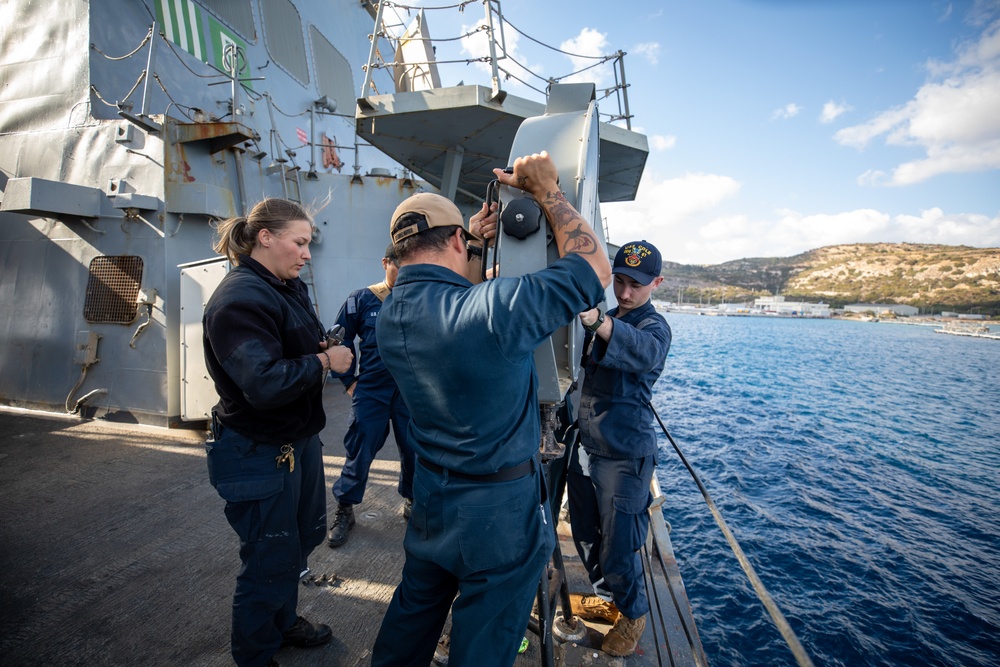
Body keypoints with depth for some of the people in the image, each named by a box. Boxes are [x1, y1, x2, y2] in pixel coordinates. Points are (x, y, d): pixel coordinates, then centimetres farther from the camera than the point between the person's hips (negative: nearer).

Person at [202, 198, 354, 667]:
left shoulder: (290, 288, 6)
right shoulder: (239, 299, -23)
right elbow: (265, 383, -32)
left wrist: (327, 348, -2)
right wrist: (324, 361, -19)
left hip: (300, 439, 9)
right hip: (259, 453, -9)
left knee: (304, 536, 24)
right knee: (271, 559, 9)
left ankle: (282, 621, 49)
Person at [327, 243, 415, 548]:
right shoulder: (361, 300, -1)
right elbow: (340, 341, 5)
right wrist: (349, 381, 2)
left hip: (410, 392, 1)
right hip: (370, 391, -1)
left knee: (413, 450, 11)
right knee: (360, 452, 6)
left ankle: (411, 500, 35)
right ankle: (344, 511, 26)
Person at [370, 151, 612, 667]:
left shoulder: (390, 315, -5)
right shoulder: (492, 309, -29)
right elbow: (595, 268, -19)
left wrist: (473, 246, 12)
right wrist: (547, 191, -10)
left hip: (430, 495, 7)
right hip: (499, 508, -6)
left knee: (412, 615, 29)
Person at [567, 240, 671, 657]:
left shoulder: (654, 326, -11)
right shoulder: (605, 318, 10)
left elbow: (644, 352, -36)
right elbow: (583, 368, 19)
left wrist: (595, 320, -55)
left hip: (624, 453, -7)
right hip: (584, 443, 7)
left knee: (619, 544, 3)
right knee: (585, 533, 18)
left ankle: (634, 614, 31)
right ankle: (608, 599, 42)